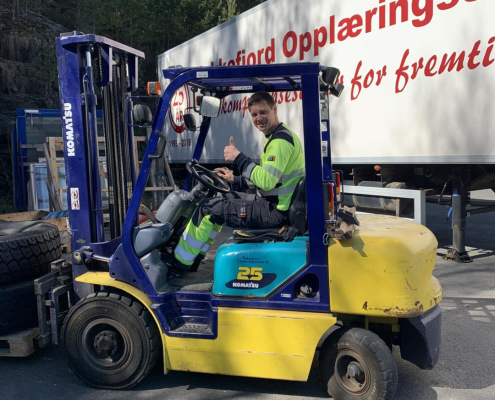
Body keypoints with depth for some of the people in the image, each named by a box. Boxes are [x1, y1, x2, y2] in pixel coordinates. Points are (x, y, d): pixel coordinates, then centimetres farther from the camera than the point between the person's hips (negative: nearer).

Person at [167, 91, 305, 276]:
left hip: (274, 211, -11)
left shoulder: (280, 140, -18)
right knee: (220, 200, 20)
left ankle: (178, 264, 7)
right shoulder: (278, 136, 15)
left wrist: (239, 158, -22)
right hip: (275, 203, 11)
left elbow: (267, 181, -28)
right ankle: (192, 259, 24)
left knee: (209, 208, -9)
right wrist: (236, 180, 15)